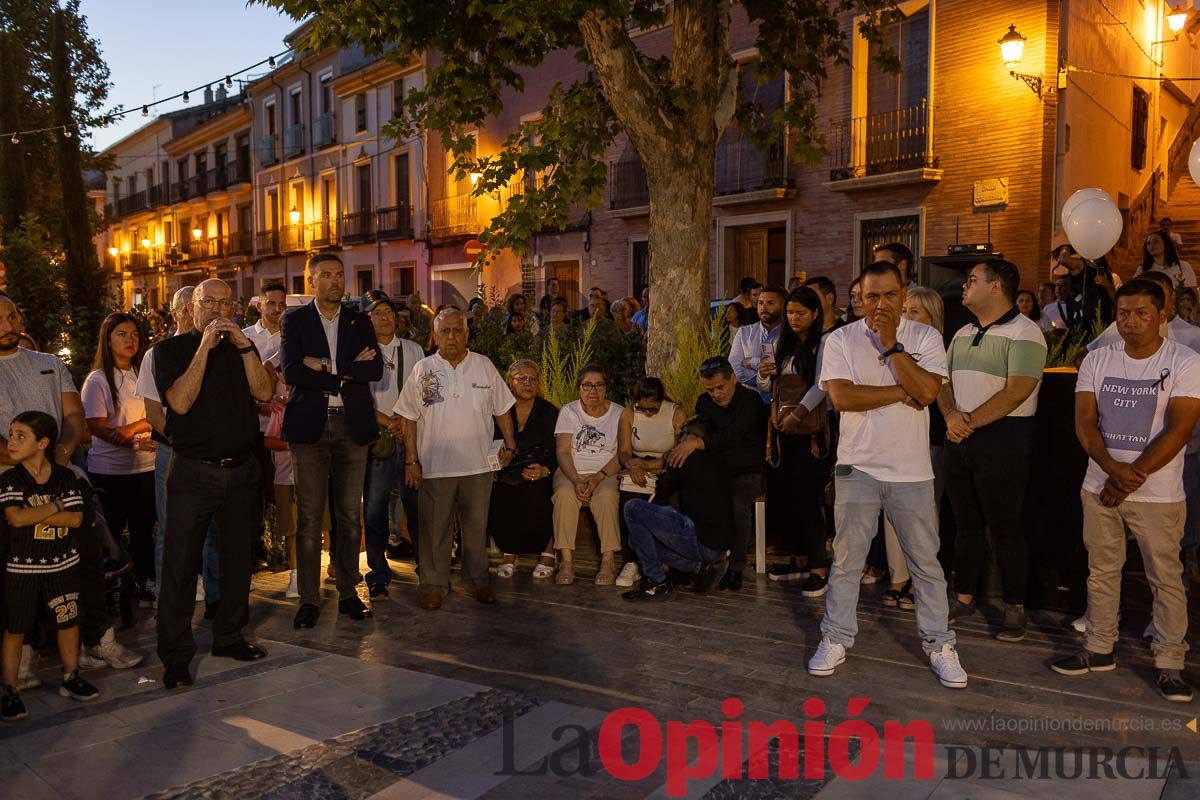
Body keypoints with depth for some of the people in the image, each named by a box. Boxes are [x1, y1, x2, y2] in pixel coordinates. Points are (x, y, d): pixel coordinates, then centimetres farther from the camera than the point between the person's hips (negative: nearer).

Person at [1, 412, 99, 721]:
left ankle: (71, 678, 26)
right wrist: (55, 506, -16)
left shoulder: (66, 478, -4)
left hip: (62, 565, 2)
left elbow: (76, 519, -12)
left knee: (69, 622, 10)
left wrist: (34, 515, -19)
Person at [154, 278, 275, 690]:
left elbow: (264, 392, -4)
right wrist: (204, 347, -16)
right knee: (181, 563, -2)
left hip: (242, 470, 4)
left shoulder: (243, 347, 11)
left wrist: (243, 346, -12)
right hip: (192, 471, -4)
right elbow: (180, 402, -14)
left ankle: (229, 637, 26)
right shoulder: (171, 349, 2)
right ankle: (176, 654, 7)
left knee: (238, 559, 12)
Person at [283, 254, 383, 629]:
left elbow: (376, 369, -3)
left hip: (352, 425, 2)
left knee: (349, 515, 8)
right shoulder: (295, 320, 4)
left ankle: (348, 593, 19)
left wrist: (328, 367, -12)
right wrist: (347, 374, -12)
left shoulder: (360, 321, 11)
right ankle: (309, 598, 11)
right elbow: (291, 372, -11)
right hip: (310, 425, -2)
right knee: (309, 517, 1)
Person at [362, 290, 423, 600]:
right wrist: (387, 422, -10)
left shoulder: (413, 350, 12)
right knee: (374, 508, 0)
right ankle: (379, 574, 10)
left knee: (417, 504, 2)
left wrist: (406, 421, -5)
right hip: (376, 437, -2)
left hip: (411, 436, 2)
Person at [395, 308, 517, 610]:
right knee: (435, 528, 5)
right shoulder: (422, 370, 1)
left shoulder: (485, 366, 5)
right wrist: (411, 461, -2)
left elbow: (502, 410, 10)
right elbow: (410, 419, 2)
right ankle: (434, 582, 18)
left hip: (478, 463, 1)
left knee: (476, 526, 10)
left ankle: (477, 579, 25)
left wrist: (509, 444, 5)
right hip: (434, 465, -1)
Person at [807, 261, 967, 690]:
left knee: (926, 561, 10)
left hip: (912, 470, 1)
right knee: (846, 561, 9)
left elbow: (927, 391, -15)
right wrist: (903, 392, -12)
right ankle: (836, 639, 23)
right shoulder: (841, 340, -1)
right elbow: (842, 397, -15)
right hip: (858, 467, 0)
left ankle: (938, 644, 24)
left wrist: (892, 345, -15)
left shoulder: (925, 337, 1)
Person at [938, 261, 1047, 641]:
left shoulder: (1024, 333, -9)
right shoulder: (962, 334, 16)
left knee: (1004, 525, 0)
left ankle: (1015, 607, 13)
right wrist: (951, 414, -8)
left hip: (1003, 440, -7)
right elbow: (944, 382, 12)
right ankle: (964, 597, 23)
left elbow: (1017, 392, -18)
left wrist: (971, 421, -17)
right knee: (966, 523, 13)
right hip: (959, 439, 7)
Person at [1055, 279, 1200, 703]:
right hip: (1099, 487, 4)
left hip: (1158, 494, -3)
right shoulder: (1097, 360, 3)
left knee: (1166, 577, 2)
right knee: (1101, 570, 12)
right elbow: (1085, 423, -2)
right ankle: (1099, 649, 24)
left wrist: (1131, 477, -16)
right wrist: (1113, 469, -17)